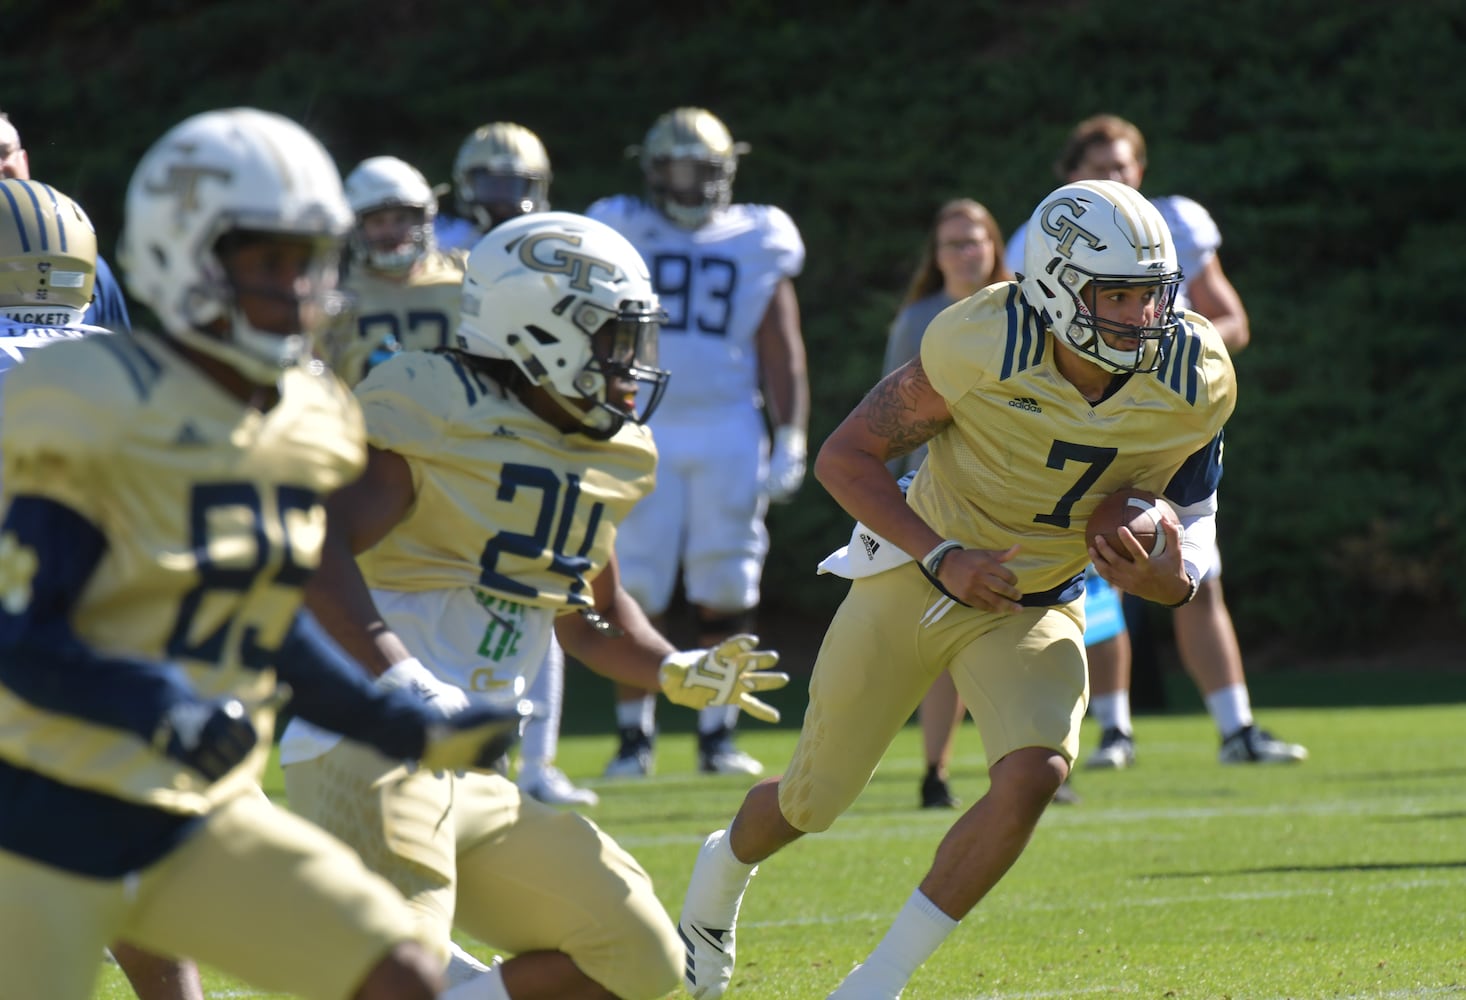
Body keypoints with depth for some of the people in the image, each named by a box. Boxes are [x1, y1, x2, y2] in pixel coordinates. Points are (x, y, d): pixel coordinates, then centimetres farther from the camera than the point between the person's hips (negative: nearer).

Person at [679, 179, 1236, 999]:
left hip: (1038, 609, 2)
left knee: (1035, 774, -27)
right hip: (914, 579, -2)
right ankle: (724, 873, 50)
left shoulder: (1194, 384, -18)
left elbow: (1191, 500, 0)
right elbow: (846, 457, -18)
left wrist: (1178, 576, -24)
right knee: (811, 803, 11)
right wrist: (944, 558, -30)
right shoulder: (982, 346, -28)